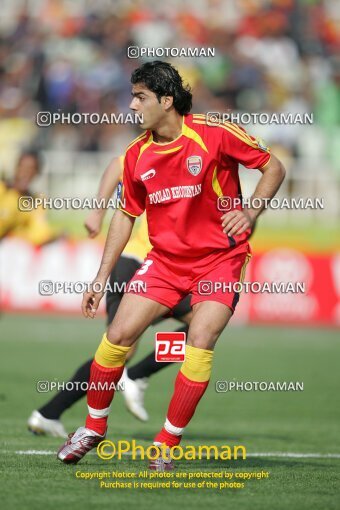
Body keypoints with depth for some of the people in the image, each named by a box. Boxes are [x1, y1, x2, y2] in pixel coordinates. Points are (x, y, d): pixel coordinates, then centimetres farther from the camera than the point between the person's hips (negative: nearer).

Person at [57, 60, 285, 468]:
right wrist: (101, 278, 10)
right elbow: (126, 215, 12)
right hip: (165, 258, 4)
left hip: (220, 257, -4)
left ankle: (166, 445, -7)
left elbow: (273, 167, -4)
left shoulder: (215, 134, -13)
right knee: (118, 335, -6)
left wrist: (251, 212, -18)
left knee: (200, 342, -21)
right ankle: (93, 427, 17)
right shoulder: (137, 155, 1)